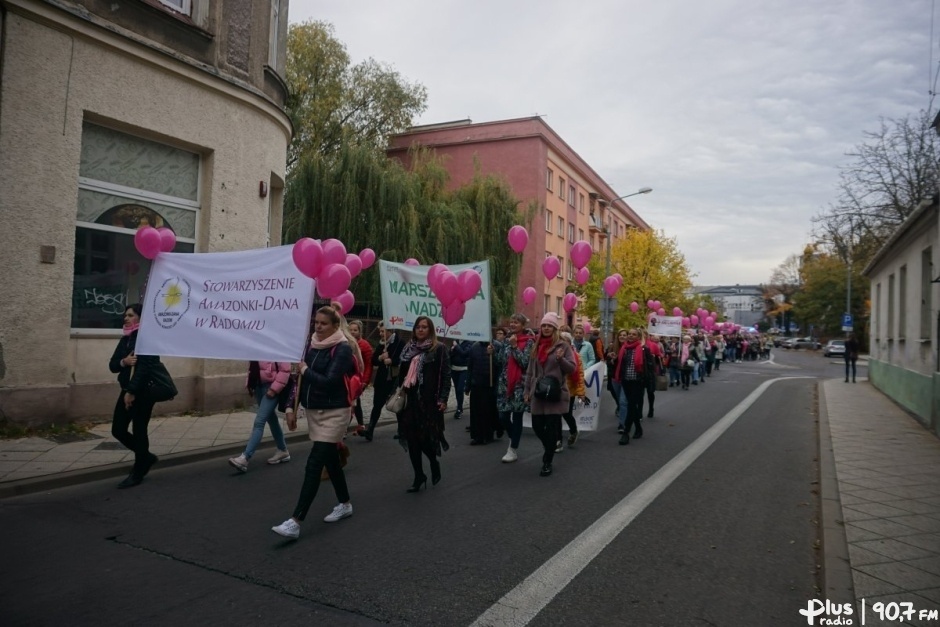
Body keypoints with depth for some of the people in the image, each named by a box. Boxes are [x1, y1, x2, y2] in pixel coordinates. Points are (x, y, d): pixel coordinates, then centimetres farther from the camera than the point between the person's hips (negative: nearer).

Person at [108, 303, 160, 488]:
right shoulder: (125, 339, 13)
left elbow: (144, 367, -19)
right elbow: (112, 365, 12)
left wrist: (132, 392, -22)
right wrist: (123, 362, -12)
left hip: (143, 392, -8)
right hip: (126, 391, 8)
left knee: (139, 431, 0)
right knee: (118, 430, 8)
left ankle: (137, 473, 13)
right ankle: (146, 457, 28)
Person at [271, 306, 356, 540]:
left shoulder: (342, 349, -13)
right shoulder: (312, 344, 7)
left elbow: (329, 382, -23)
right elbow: (302, 378, 11)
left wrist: (305, 370, -11)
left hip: (333, 413, -7)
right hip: (312, 411, 7)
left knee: (314, 465, -10)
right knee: (330, 460, 17)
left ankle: (295, 522, -10)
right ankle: (345, 504, 34)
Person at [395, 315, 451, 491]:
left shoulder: (439, 348, -2)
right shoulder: (408, 348, 13)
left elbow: (446, 375, -6)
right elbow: (401, 373, 19)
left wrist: (443, 399, -12)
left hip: (429, 400, -5)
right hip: (410, 399, 5)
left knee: (426, 436, -7)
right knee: (412, 438, 4)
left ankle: (434, 463, 24)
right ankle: (418, 475, 16)